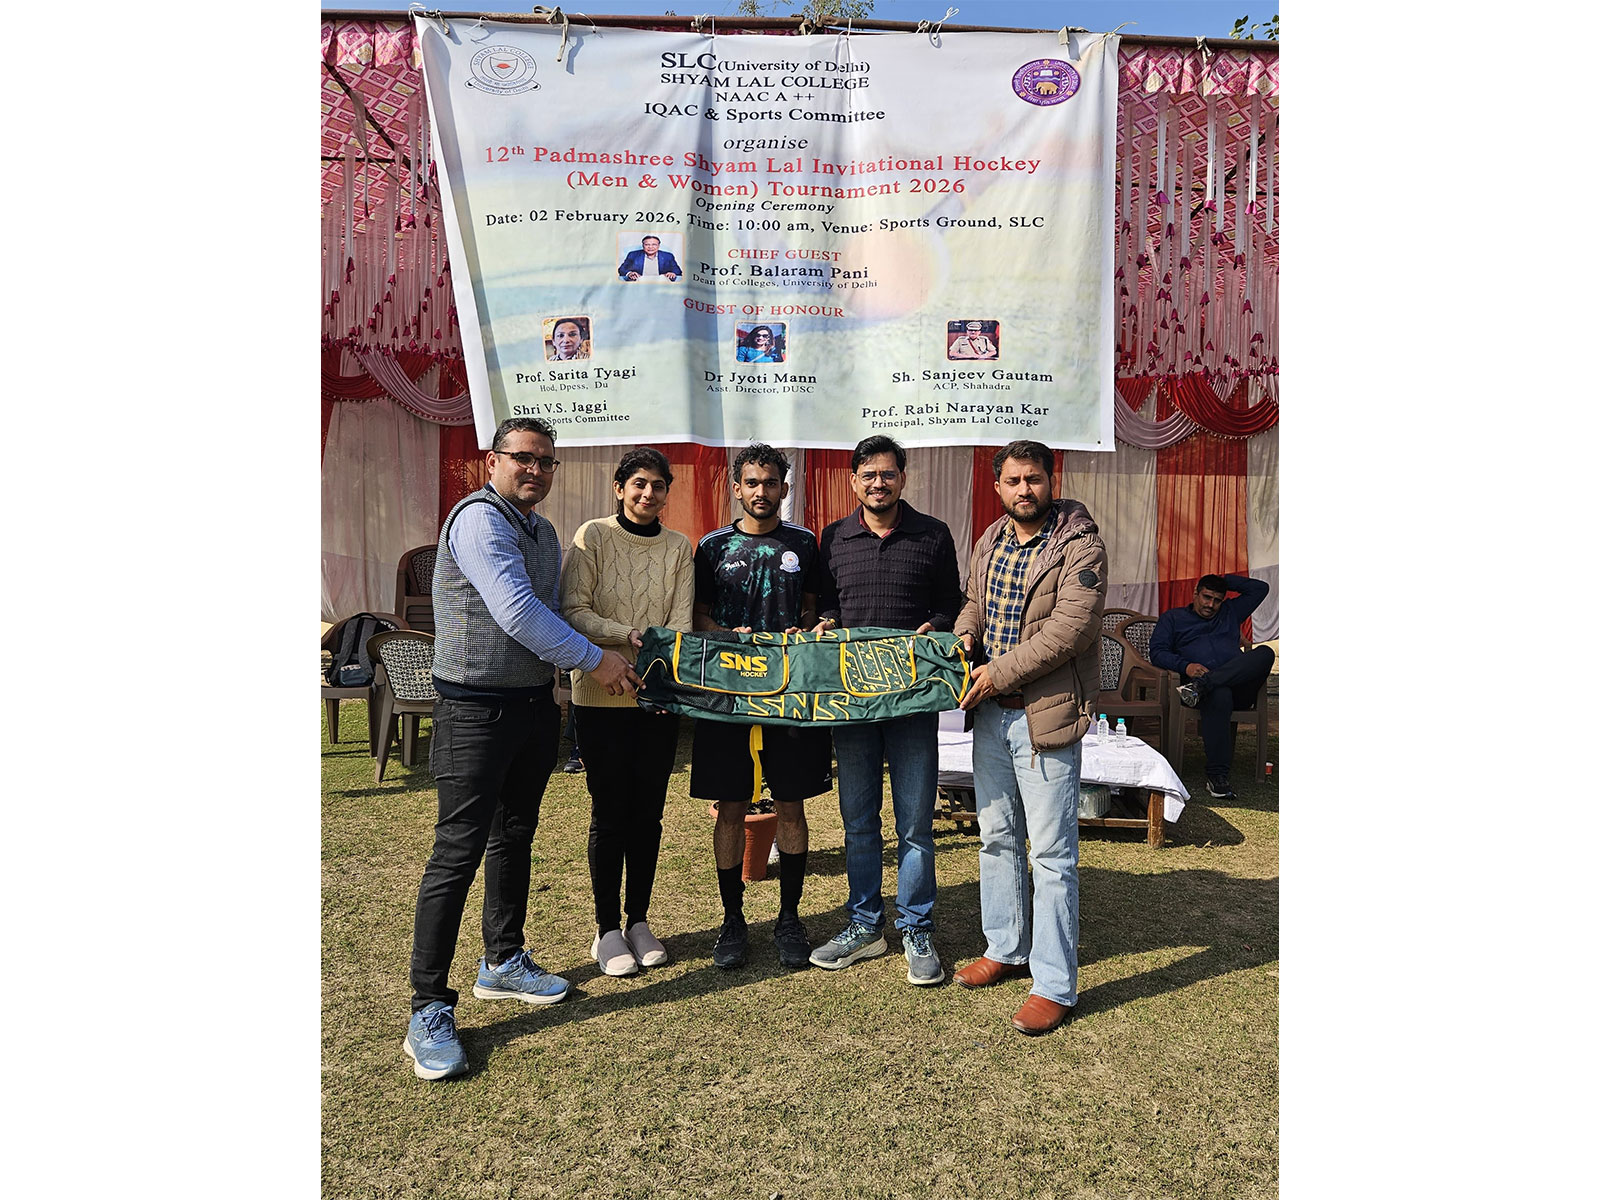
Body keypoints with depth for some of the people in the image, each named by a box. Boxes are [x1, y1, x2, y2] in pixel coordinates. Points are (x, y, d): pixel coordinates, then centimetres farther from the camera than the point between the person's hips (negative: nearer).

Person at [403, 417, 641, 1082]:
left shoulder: (543, 532, 15)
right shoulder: (479, 519, -14)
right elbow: (516, 612, -23)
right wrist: (595, 659, -16)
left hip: (535, 702, 9)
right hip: (476, 709, -9)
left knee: (514, 839, 17)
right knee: (458, 851, -6)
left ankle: (502, 962, 33)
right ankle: (429, 1010, 3)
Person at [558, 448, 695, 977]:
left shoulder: (679, 547, 8)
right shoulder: (593, 536, -1)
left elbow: (681, 619, 0)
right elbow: (574, 610, -8)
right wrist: (628, 636, -19)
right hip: (602, 694, -3)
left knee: (648, 811, 9)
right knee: (610, 812, 2)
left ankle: (639, 921, 24)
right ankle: (607, 929, 16)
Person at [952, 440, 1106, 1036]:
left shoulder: (1079, 545, -12)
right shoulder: (989, 541, 10)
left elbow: (1071, 627, -21)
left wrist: (1000, 671, -18)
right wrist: (963, 634, 1)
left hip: (1047, 715, -7)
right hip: (991, 714, 7)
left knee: (1052, 851, -1)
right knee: (997, 836, 17)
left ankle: (1055, 986, 10)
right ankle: (1005, 949, 34)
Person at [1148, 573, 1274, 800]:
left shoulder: (1229, 613, 33)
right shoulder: (1172, 617, 23)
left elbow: (1260, 588, 36)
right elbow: (1157, 652, 8)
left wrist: (1225, 580, 29)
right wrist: (1186, 666, -11)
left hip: (1239, 685, 3)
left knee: (1265, 652, -28)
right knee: (1219, 696, -41)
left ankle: (1202, 685, -40)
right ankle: (1217, 776, -39)